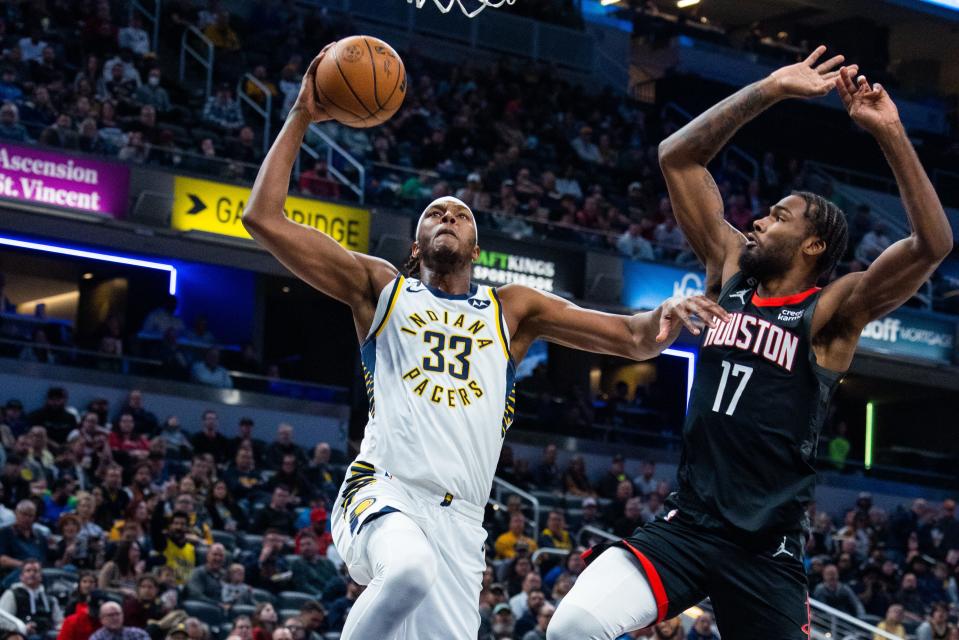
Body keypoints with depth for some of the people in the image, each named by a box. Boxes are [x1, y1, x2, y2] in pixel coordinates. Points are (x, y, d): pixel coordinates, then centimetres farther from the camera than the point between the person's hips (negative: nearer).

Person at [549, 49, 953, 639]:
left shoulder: (832, 312, -2)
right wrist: (769, 92, 1)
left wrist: (891, 134, -22)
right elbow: (678, 157, 10)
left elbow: (933, 245, -18)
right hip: (687, 527, 3)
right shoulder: (730, 272, 10)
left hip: (769, 552, -3)